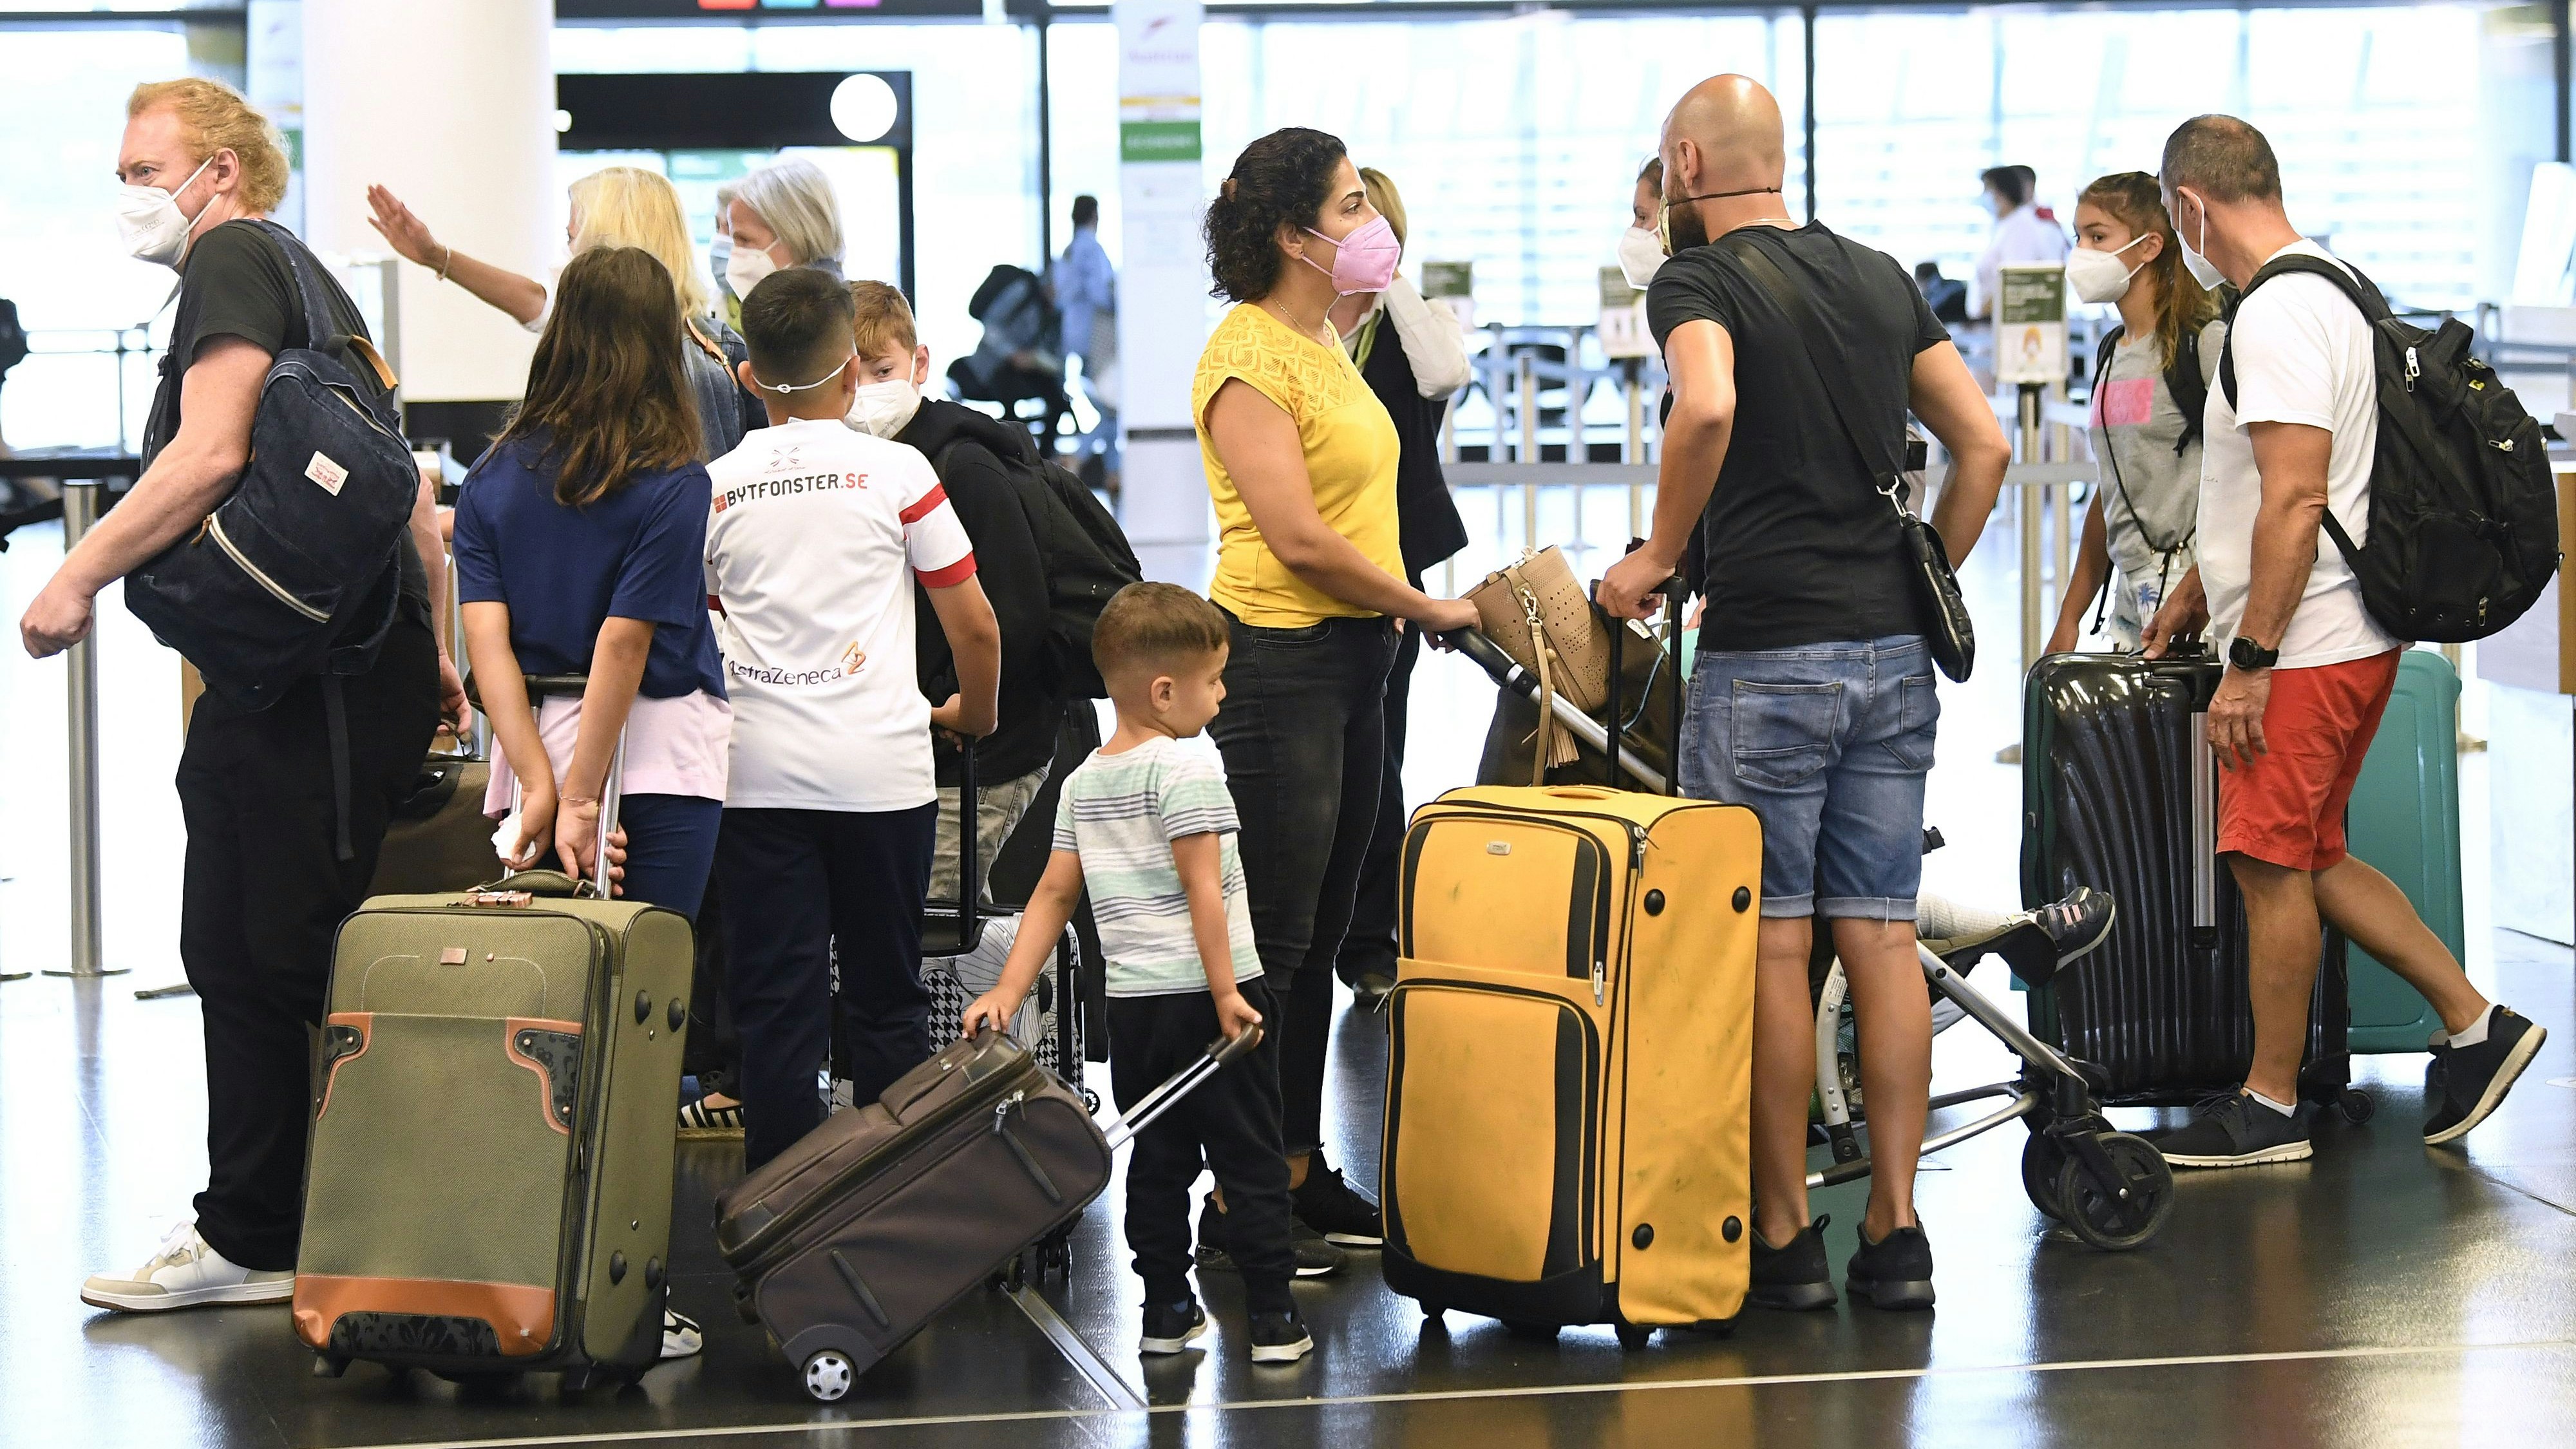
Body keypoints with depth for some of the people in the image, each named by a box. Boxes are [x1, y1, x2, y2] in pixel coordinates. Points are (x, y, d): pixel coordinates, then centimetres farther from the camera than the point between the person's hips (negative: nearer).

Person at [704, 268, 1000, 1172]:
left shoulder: (714, 488, 5)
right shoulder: (898, 472, -1)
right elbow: (975, 628, 2)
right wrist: (973, 715, 20)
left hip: (758, 776, 1)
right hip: (881, 768, -1)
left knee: (774, 1005, 3)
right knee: (886, 1002, 8)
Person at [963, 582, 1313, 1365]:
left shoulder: (1083, 782, 11)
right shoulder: (1186, 772, -11)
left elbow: (1055, 893, 8)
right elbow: (1203, 891, -16)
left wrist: (1009, 990, 8)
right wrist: (1227, 992, -15)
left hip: (1132, 1002, 6)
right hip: (1203, 994, -6)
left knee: (1156, 1160, 13)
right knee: (1250, 1158, 0)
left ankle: (1166, 1312, 15)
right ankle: (1273, 1319, 0)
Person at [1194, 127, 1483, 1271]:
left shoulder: (1325, 347, 16)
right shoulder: (1249, 358, -14)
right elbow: (1300, 540, -20)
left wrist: (1402, 613, 10)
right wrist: (1428, 607, -10)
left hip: (1353, 660, 10)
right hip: (1278, 661, -10)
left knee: (1320, 934, 14)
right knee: (1271, 940, -7)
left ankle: (1302, 1174, 21)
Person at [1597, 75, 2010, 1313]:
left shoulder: (1697, 280, -6)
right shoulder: (1879, 279, 14)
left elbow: (1708, 407, -26)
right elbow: (1984, 444, 13)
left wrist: (1657, 558, -14)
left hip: (1765, 658, -6)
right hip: (1894, 655, 6)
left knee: (1766, 945, 1)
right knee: (1880, 939, 7)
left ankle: (1782, 1238, 4)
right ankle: (1895, 1232, 7)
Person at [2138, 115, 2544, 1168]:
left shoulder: (2277, 314, -18)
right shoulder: (2327, 290, 15)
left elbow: (2296, 499, -25)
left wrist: (2249, 662, -23)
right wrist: (2195, 594, 34)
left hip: (2305, 648, -10)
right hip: (2352, 640, 10)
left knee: (2273, 864, -1)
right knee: (2307, 860, 16)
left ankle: (2268, 1108, 7)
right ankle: (2474, 1023, 16)